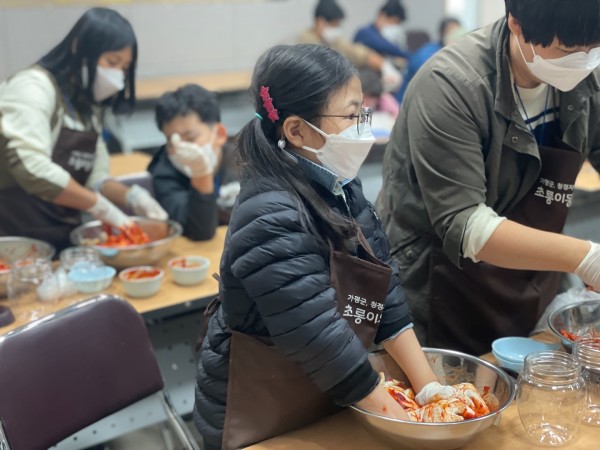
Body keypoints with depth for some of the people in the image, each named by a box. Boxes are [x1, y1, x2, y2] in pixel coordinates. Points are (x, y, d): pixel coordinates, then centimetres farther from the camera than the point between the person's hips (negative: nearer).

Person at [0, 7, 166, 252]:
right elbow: (33, 170, -23)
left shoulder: (88, 104, 13)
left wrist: (130, 196, -7)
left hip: (63, 240, 7)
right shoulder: (34, 86, -11)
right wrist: (101, 206, -17)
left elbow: (92, 177, 11)